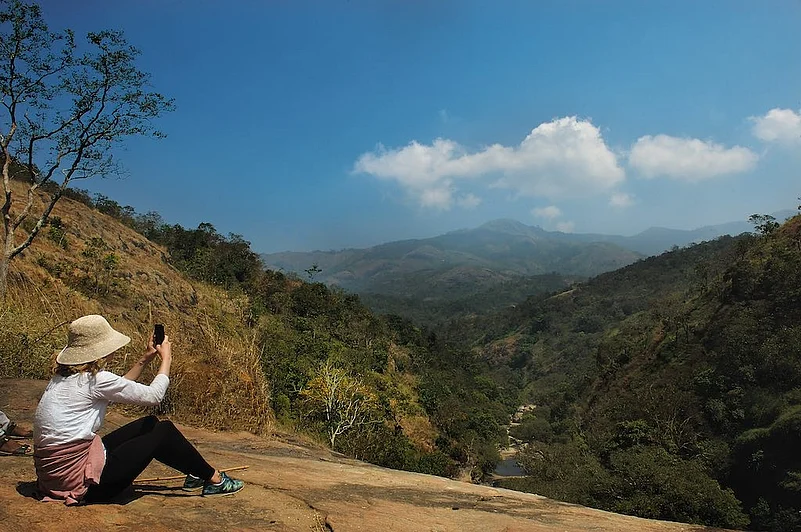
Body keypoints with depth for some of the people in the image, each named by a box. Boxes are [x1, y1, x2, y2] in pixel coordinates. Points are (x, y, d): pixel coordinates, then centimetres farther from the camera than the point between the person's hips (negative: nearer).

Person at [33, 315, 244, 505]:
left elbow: (120, 389, 20)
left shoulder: (65, 375, 6)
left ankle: (195, 474, 31)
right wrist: (166, 358, 2)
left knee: (150, 424, 16)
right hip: (81, 481, -9)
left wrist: (145, 359, 17)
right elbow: (154, 395, -12)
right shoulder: (93, 379, -22)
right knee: (164, 431, 1)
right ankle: (214, 480, 16)